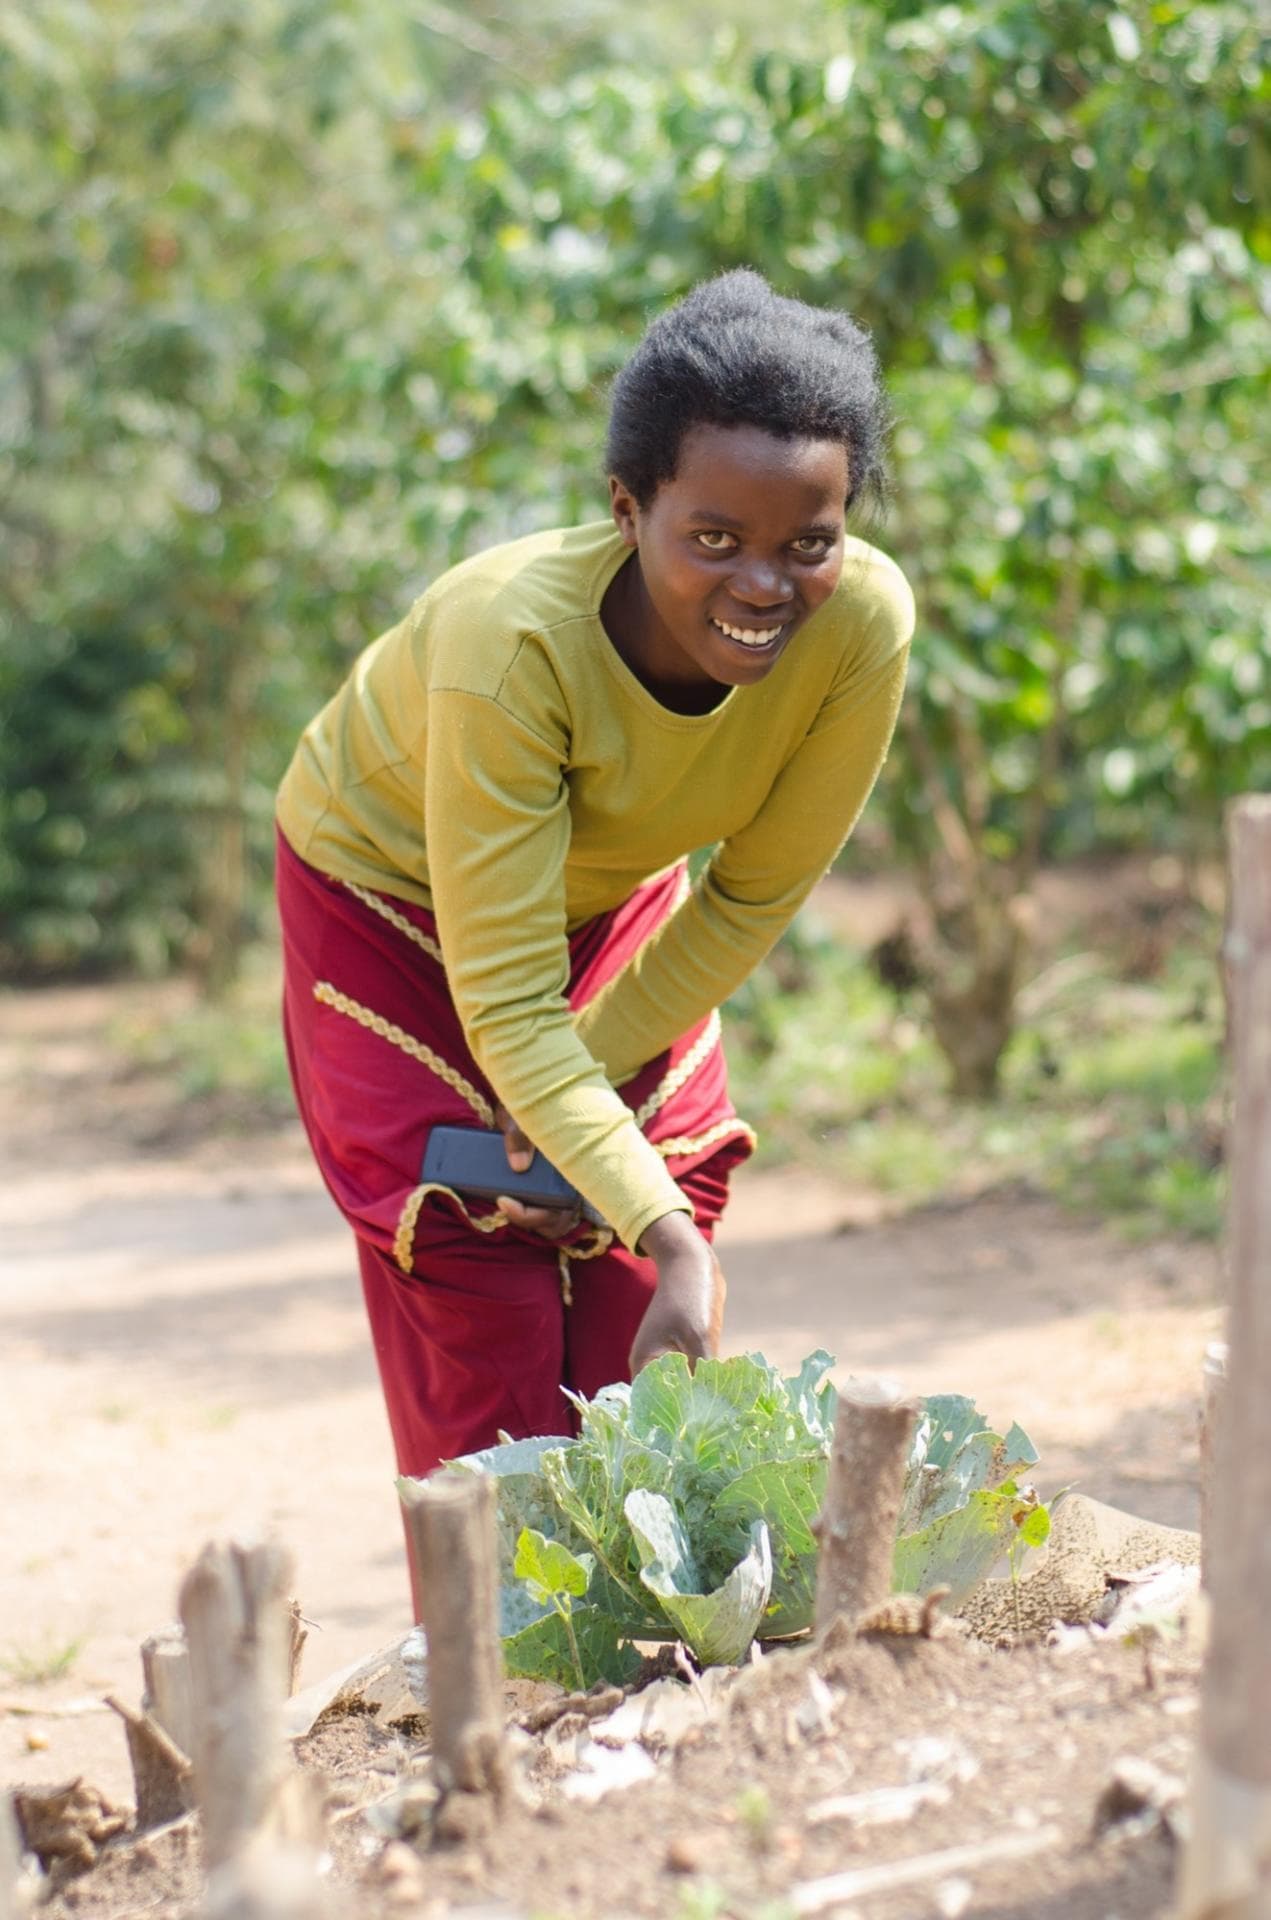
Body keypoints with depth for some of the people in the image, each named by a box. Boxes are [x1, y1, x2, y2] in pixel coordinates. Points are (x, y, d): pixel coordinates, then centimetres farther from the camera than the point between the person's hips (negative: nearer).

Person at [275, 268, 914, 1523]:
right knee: (484, 1341, -7)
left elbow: (753, 896, -14)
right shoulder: (511, 638, -41)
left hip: (615, 898, 4)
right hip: (396, 904, -3)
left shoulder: (862, 622, -31)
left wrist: (590, 1078, -14)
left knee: (652, 1354, 1)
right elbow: (506, 1005, -37)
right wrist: (667, 1232, -45)